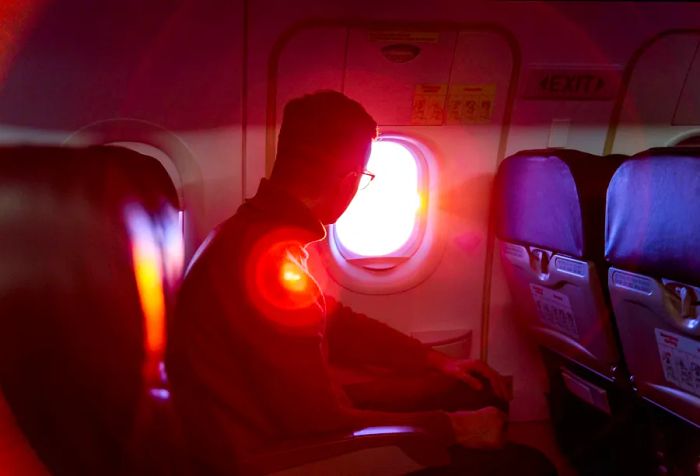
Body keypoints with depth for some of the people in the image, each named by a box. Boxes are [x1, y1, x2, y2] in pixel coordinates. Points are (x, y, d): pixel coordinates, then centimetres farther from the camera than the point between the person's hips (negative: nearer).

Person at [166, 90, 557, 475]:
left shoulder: (262, 233, 3)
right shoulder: (272, 259, -29)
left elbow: (336, 323, 14)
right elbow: (322, 421, -26)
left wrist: (436, 361, 11)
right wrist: (452, 428, -13)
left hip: (293, 422, 9)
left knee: (474, 391, 14)